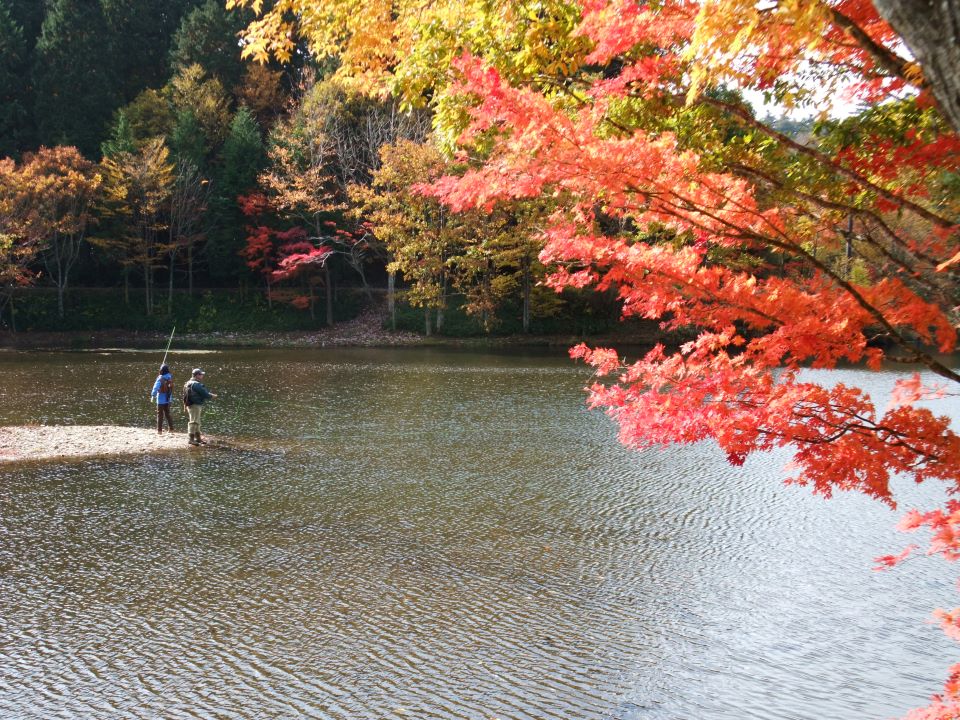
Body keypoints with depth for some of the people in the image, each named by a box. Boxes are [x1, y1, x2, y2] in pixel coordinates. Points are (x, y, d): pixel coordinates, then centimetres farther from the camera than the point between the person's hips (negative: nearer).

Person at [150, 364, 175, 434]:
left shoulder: (160, 378, -16)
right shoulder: (170, 377, -1)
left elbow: (156, 387, -25)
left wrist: (153, 395, -22)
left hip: (161, 400, -5)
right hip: (168, 399, 5)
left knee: (160, 415, 3)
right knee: (167, 414, 18)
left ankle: (159, 430, 3)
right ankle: (171, 428, 19)